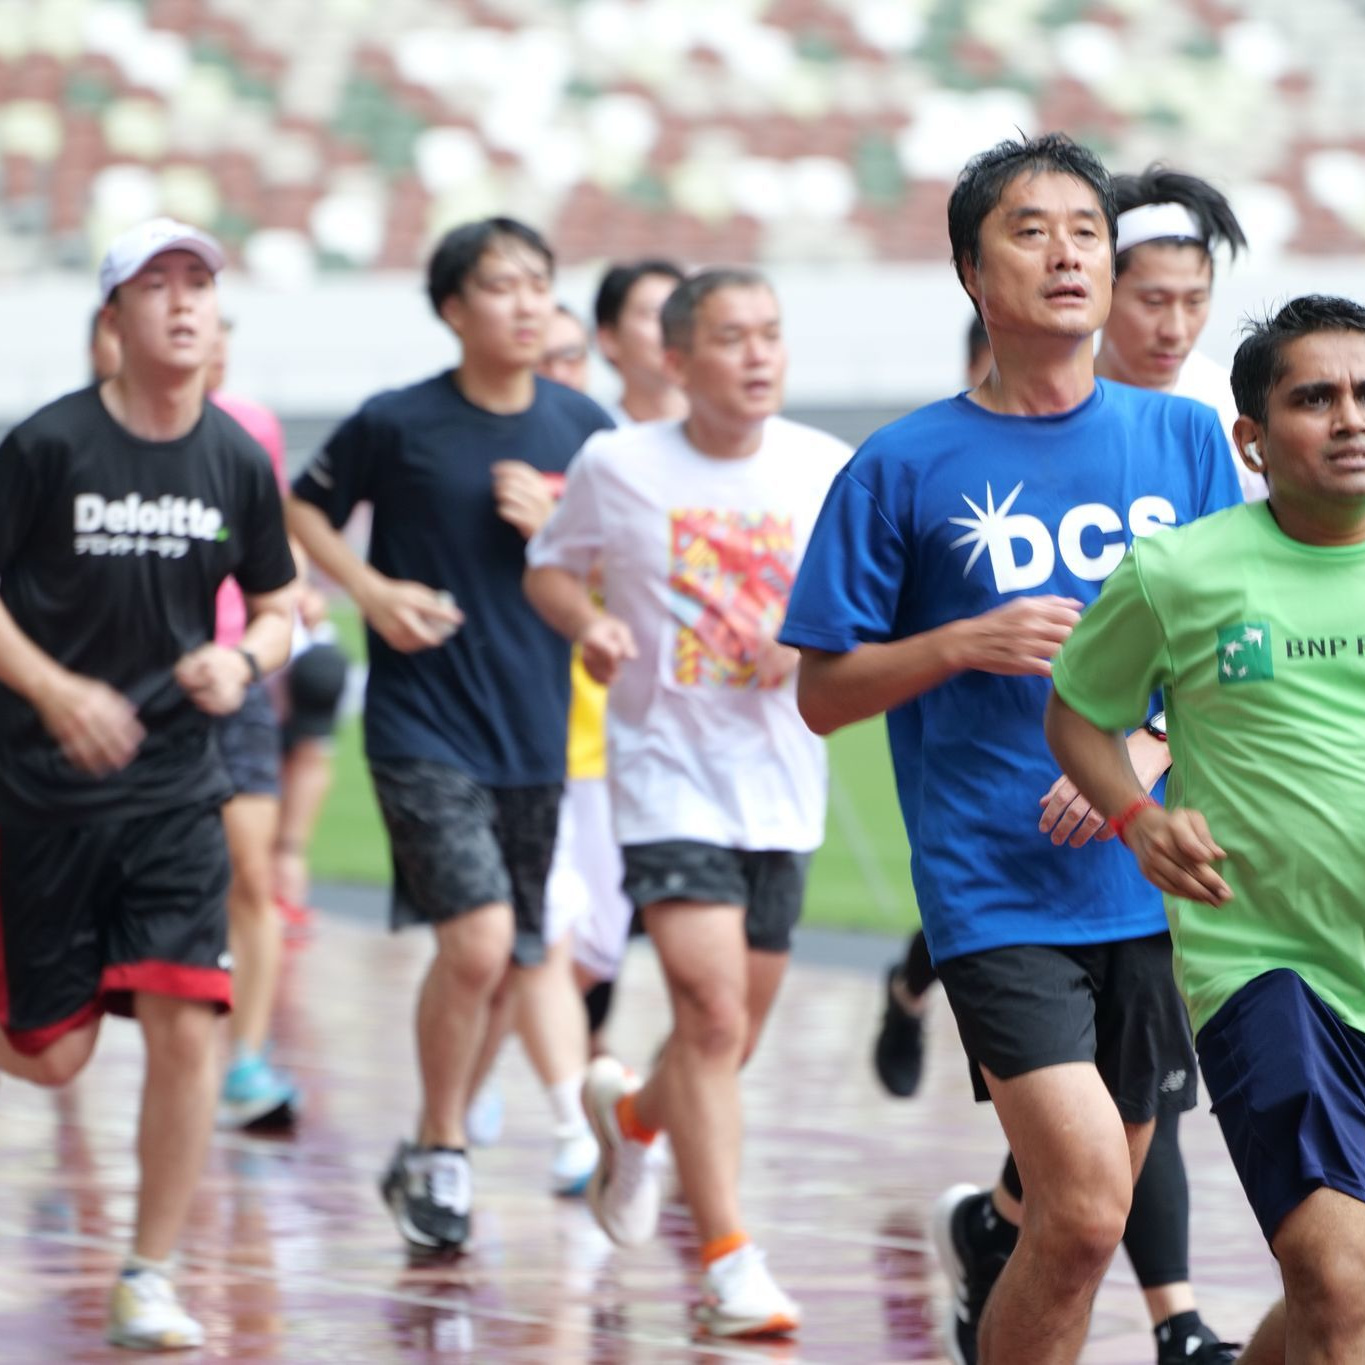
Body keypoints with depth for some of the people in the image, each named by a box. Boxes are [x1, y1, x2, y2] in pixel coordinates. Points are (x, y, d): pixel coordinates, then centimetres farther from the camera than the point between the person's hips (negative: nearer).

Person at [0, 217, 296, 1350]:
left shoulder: (238, 463, 3)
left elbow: (278, 610, 15)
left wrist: (244, 660, -7)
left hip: (175, 787, 2)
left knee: (184, 1025, -12)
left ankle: (151, 1279, -1)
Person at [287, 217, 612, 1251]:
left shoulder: (582, 430, 3)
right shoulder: (399, 424, -6)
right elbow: (306, 509, 8)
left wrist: (554, 531, -8)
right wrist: (373, 590, -7)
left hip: (537, 730, 4)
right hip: (424, 727, -4)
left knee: (516, 955, 9)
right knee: (478, 939, -15)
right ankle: (439, 1156, 3)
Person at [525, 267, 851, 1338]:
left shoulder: (829, 471, 1)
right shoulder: (618, 465, -4)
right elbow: (551, 568, 9)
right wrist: (588, 624, -11)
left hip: (782, 780, 4)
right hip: (668, 769, -4)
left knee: (734, 1031, 13)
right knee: (713, 1015, -17)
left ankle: (632, 1114, 47)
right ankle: (730, 1266, -13)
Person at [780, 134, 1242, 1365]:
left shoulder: (1185, 441, 8)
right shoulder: (904, 467, 0)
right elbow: (824, 693, 4)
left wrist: (1149, 746, -8)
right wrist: (962, 643, -13)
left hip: (1151, 881, 4)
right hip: (992, 885, -4)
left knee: (1082, 1216, 11)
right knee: (1086, 1213, -17)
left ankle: (988, 1232, 44)